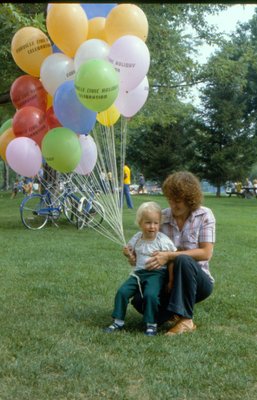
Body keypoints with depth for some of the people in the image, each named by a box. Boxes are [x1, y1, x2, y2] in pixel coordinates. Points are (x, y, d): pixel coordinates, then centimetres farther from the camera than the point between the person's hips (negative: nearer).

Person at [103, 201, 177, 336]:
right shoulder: (137, 238, 6)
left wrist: (171, 279, -11)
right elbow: (131, 251, 24)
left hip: (156, 273, -5)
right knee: (122, 292, -11)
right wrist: (128, 253, 0)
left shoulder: (163, 240, -9)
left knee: (150, 294, -30)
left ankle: (151, 324, -12)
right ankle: (118, 321, 4)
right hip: (138, 272, 5)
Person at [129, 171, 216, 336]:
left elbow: (206, 253, -18)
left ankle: (185, 319, -25)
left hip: (197, 279, -3)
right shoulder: (162, 216, -2)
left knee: (183, 260, -36)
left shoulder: (204, 215, -9)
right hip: (169, 280, 3)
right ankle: (174, 314, 3)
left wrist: (169, 256, -28)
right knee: (139, 301, -24)